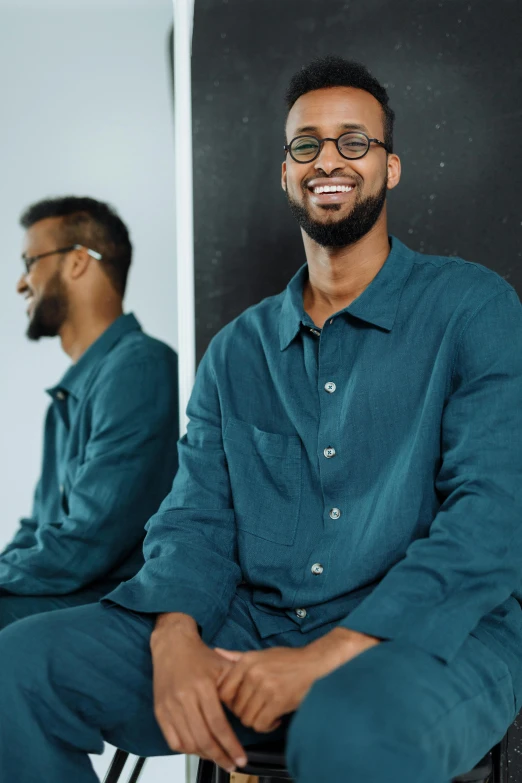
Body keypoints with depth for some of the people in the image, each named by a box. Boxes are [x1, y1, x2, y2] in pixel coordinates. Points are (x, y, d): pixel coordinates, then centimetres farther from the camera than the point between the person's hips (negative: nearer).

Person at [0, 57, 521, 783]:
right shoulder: (238, 349, 15)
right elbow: (198, 517, 9)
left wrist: (326, 656, -20)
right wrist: (176, 638, -14)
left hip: (432, 634, -4)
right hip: (251, 625, 5)